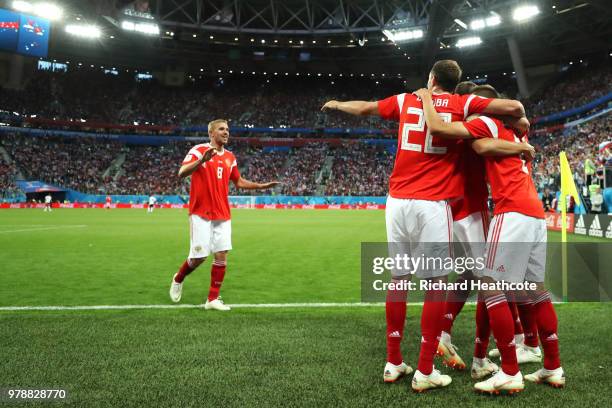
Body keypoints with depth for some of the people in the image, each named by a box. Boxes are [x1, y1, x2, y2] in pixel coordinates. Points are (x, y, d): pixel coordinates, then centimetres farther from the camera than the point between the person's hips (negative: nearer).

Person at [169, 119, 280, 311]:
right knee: (199, 257, -3)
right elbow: (182, 173, -18)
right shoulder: (199, 150, -6)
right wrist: (202, 160, -34)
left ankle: (212, 299, 9)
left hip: (223, 215, 5)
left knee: (221, 255, -1)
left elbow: (238, 181, 24)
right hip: (201, 213, -5)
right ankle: (178, 279, 28)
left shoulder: (230, 157, 12)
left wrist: (261, 186, 13)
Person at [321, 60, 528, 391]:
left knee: (398, 279, 11)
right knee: (436, 283, 3)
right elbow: (514, 107, 1)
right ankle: (425, 371, 6)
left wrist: (336, 104, 47)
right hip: (432, 203, -4)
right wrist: (521, 124, 25)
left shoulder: (406, 100, 15)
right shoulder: (463, 104, 6)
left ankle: (393, 363, 20)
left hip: (398, 200, 4)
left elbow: (363, 108, 28)